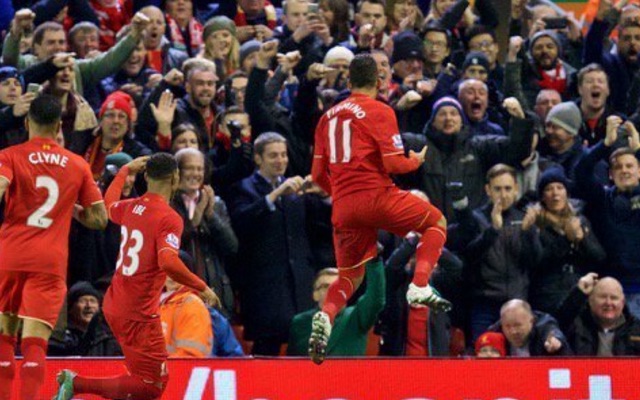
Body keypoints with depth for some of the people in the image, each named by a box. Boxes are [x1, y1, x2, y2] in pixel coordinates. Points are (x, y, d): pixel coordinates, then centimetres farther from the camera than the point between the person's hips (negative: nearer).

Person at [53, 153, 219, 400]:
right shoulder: (169, 218, -17)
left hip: (114, 305, 9)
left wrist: (125, 170, 41)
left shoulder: (131, 208, 5)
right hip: (138, 314, -9)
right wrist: (202, 288, -22)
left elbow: (109, 205, 30)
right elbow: (168, 262, -32)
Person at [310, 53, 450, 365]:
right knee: (436, 222, 13)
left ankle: (325, 316, -14)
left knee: (350, 274, 15)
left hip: (343, 207, 6)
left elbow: (318, 174, 14)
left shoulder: (329, 116, 15)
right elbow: (393, 163, -10)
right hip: (376, 195, -5)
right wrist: (416, 161, 11)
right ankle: (419, 287, -5)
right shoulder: (379, 112, -2)